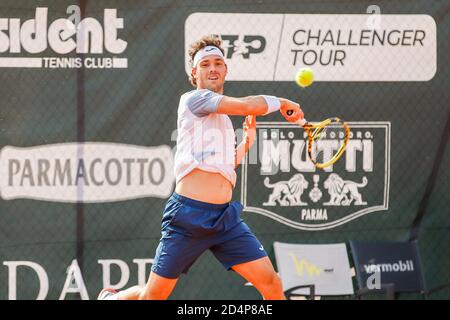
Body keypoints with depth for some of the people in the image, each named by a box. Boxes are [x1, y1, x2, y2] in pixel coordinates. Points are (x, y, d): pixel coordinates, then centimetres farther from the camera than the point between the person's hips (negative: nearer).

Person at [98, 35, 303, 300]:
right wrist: (281, 102, 0)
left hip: (226, 218, 7)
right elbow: (248, 106, -16)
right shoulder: (192, 99, -3)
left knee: (271, 283, -9)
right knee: (154, 295, 4)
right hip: (189, 216, -7)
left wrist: (246, 143, 20)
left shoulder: (224, 119, 22)